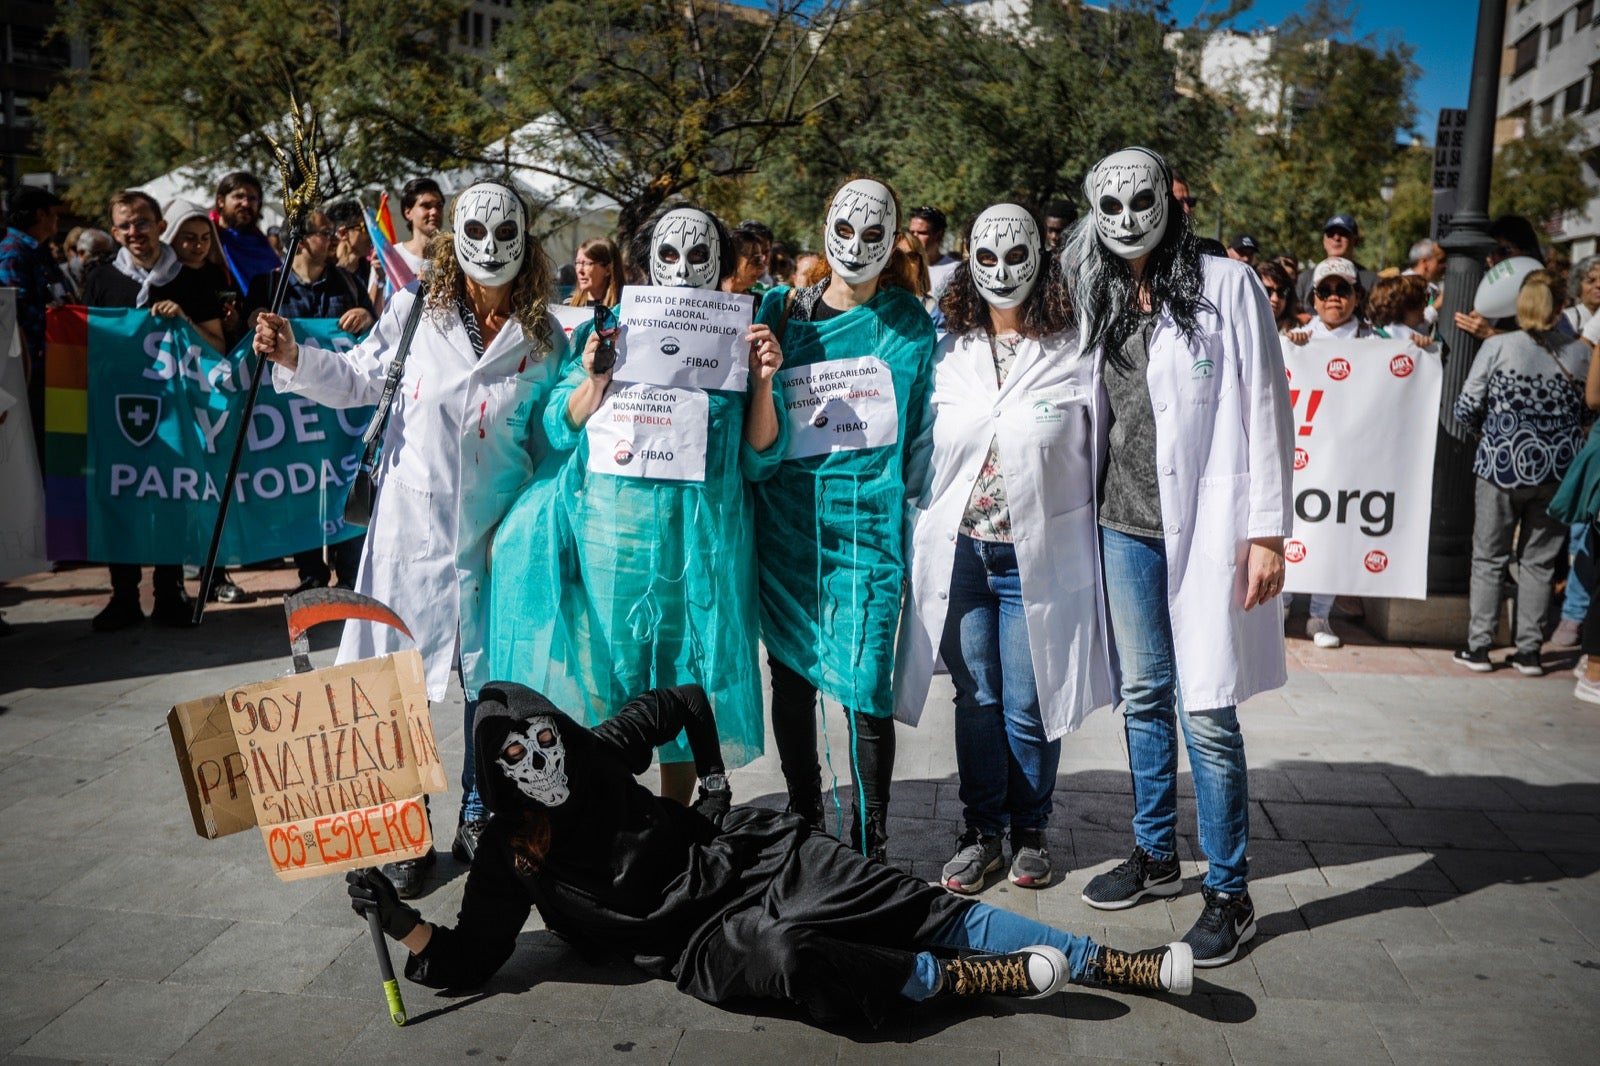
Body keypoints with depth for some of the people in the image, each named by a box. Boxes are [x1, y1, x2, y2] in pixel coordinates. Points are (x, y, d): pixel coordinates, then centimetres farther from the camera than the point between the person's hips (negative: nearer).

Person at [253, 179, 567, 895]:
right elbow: (358, 381, 12)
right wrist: (292, 357, 0)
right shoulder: (414, 310, 2)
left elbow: (552, 441, 9)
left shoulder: (544, 339, 3)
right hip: (414, 521, 0)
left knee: (495, 680, 8)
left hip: (499, 532, 1)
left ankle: (480, 822, 27)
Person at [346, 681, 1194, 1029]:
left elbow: (685, 699, 15)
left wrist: (714, 784, 14)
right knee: (784, 954, -39)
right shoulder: (509, 856, -2)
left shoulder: (598, 753, 2)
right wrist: (397, 921, -17)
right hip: (702, 940, -2)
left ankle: (1129, 966, -9)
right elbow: (464, 964, -2)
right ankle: (977, 979, -22)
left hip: (755, 858, 3)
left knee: (928, 913, -11)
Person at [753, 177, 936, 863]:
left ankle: (871, 846, 9)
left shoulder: (911, 325, 6)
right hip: (786, 516, 3)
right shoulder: (783, 311, 9)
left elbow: (922, 426, 9)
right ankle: (802, 818, 29)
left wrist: (903, 492, 2)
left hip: (868, 519, -2)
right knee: (791, 672, 10)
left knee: (864, 677, -7)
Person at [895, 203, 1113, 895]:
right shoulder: (947, 355, 7)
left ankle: (1030, 833, 25)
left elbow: (1099, 455, 1)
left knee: (1028, 704, 4)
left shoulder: (1075, 356, -1)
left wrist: (1099, 549, -3)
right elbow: (920, 450, 14)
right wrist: (916, 529, 8)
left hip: (1038, 555, -2)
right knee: (976, 698, 10)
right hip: (959, 552, 2)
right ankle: (981, 832, 25)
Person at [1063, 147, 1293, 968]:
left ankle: (1229, 892, 11)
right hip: (1127, 526, 6)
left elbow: (1265, 409, -7)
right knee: (1144, 696, 14)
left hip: (1206, 527, -5)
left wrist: (1267, 530, -11)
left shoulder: (1226, 286, -3)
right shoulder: (1101, 302, 13)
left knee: (1207, 711, -4)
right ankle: (1156, 854, 31)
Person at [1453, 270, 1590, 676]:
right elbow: (1586, 412, 10)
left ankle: (1478, 646, 11)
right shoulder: (1580, 353, 0)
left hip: (1502, 464, -2)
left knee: (1489, 557, 8)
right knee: (1539, 561, 11)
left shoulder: (1496, 346, -9)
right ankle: (1528, 650, 14)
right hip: (1558, 470, 2)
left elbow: (1466, 409, -6)